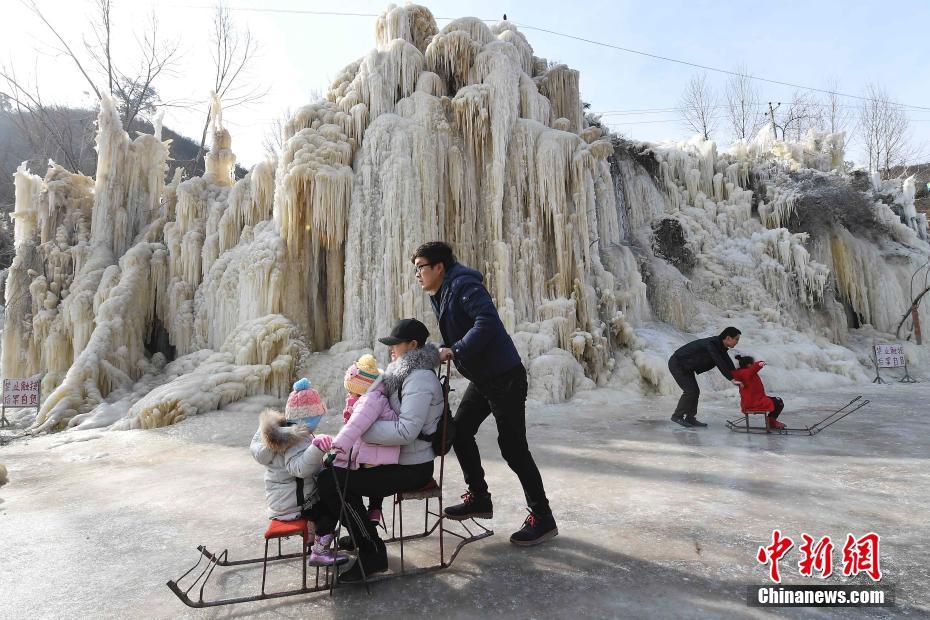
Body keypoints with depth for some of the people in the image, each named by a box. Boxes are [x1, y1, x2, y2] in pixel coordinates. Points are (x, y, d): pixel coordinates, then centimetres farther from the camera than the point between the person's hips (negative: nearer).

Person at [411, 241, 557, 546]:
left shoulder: (464, 286, -16)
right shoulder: (440, 294, 13)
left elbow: (487, 321, -30)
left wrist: (455, 350, -28)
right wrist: (437, 353, 3)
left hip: (505, 376, -10)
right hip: (482, 378, 10)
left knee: (512, 446, -4)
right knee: (460, 431, 12)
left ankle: (542, 518, 10)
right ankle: (479, 498, 29)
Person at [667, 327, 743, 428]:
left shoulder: (720, 346, 2)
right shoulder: (711, 344, -27)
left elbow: (729, 364, 5)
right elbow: (720, 364, -32)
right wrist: (732, 379, -31)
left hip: (686, 366, 10)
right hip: (677, 364, -10)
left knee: (695, 392, 6)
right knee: (691, 391, -12)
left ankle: (690, 418, 14)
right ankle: (677, 416, 1)